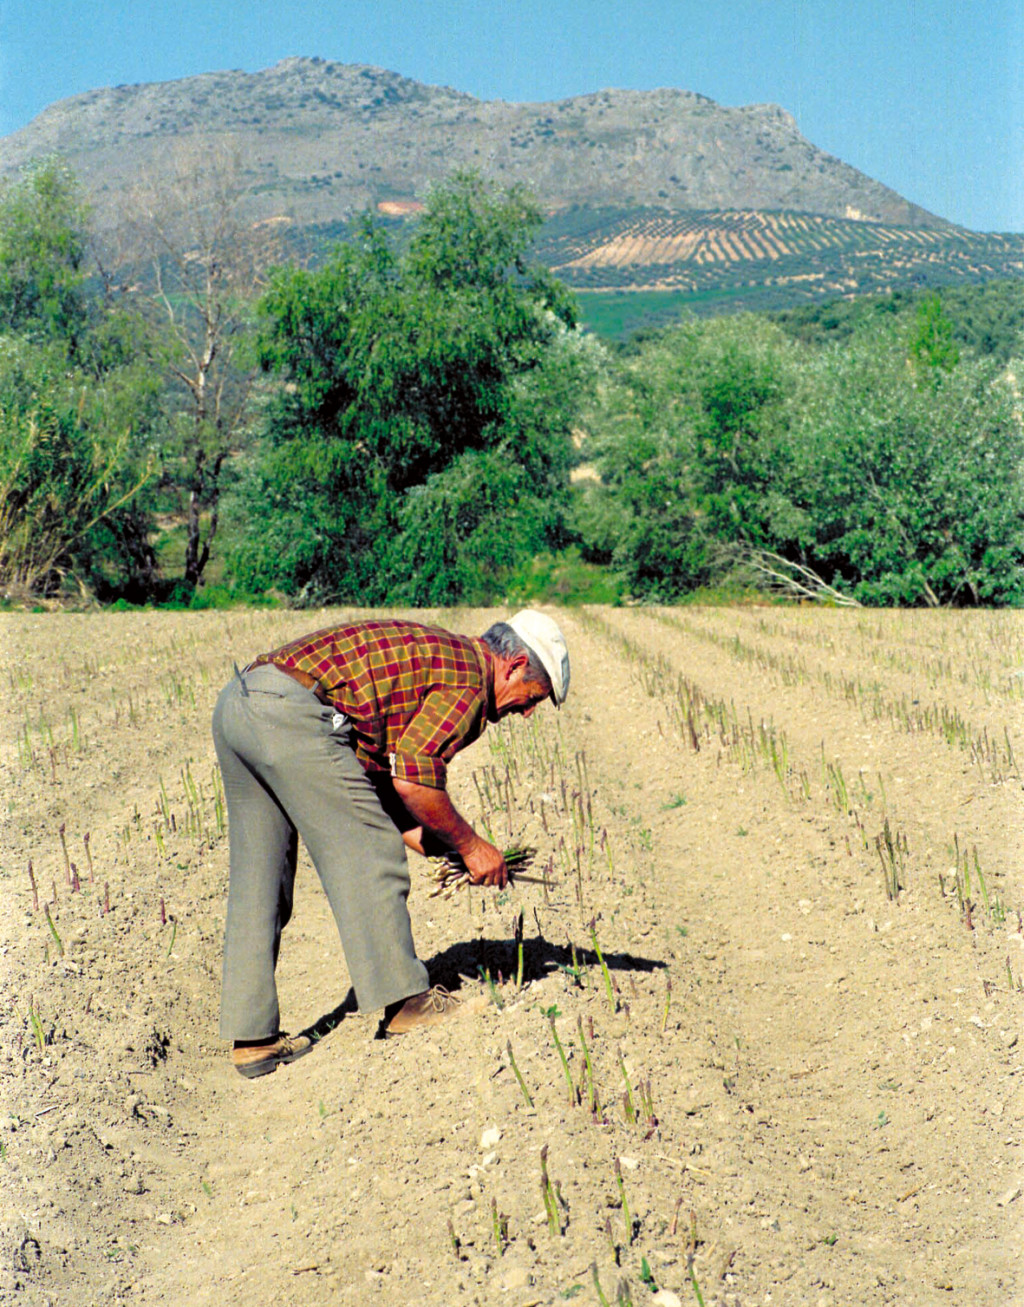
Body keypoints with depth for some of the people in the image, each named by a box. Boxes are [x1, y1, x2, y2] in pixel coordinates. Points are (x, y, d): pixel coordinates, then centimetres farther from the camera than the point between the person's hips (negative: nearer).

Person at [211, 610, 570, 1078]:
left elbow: (383, 781, 27)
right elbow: (413, 777, -13)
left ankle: (253, 1038, 18)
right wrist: (470, 844, 1)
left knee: (257, 880, 13)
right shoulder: (468, 679, -1)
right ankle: (403, 1000, 10)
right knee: (367, 860, 1)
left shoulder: (435, 658, 28)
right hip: (291, 712, -10)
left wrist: (450, 851, 24)